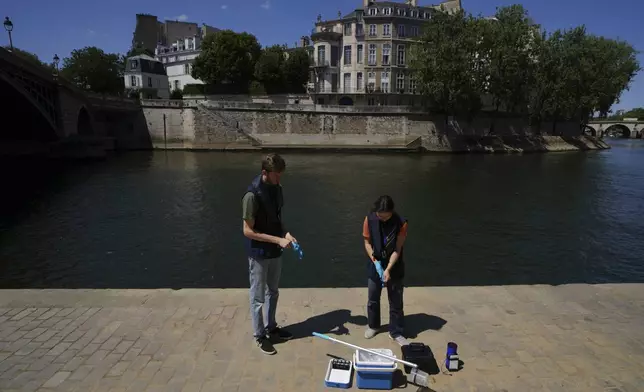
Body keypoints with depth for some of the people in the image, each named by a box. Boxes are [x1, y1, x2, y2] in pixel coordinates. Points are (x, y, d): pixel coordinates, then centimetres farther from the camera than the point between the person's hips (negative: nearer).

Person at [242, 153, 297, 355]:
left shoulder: (277, 188, 0)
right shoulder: (252, 195, -24)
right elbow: (248, 231, -22)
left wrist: (286, 233, -7)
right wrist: (278, 240, -24)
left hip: (275, 251, 8)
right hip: (259, 254, -8)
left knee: (273, 292, 21)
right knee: (258, 297, 9)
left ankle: (271, 327, 40)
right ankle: (259, 335, 26)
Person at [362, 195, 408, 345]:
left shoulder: (401, 223, -20)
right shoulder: (369, 219, -14)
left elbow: (397, 249, -17)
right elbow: (367, 242, -5)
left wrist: (388, 269, -24)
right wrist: (374, 260, -18)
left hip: (394, 267, -2)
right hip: (375, 265, 2)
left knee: (396, 302, 8)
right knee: (373, 299, 16)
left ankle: (396, 332, 25)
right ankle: (373, 326, 38)